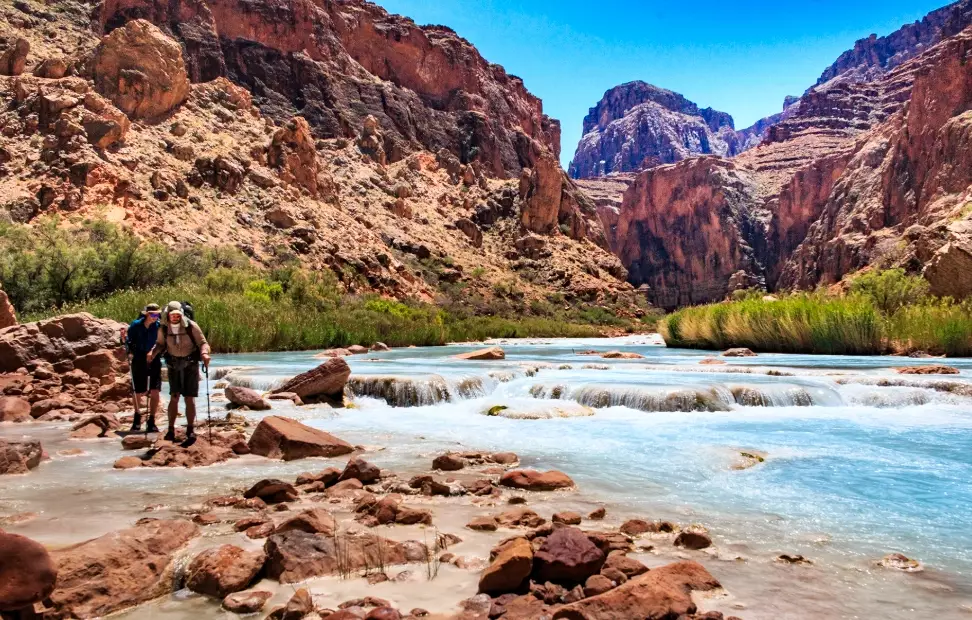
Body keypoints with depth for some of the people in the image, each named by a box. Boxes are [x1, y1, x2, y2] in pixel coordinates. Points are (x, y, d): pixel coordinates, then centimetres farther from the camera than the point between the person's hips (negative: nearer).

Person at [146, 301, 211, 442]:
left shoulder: (191, 326, -14)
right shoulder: (164, 329, -5)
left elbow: (203, 342, -8)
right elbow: (160, 344, 11)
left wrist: (204, 353, -27)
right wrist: (153, 352, -8)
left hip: (190, 365, -2)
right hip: (174, 365, 2)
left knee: (189, 398, -1)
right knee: (174, 397, -1)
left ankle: (190, 430, 10)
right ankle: (171, 430, 6)